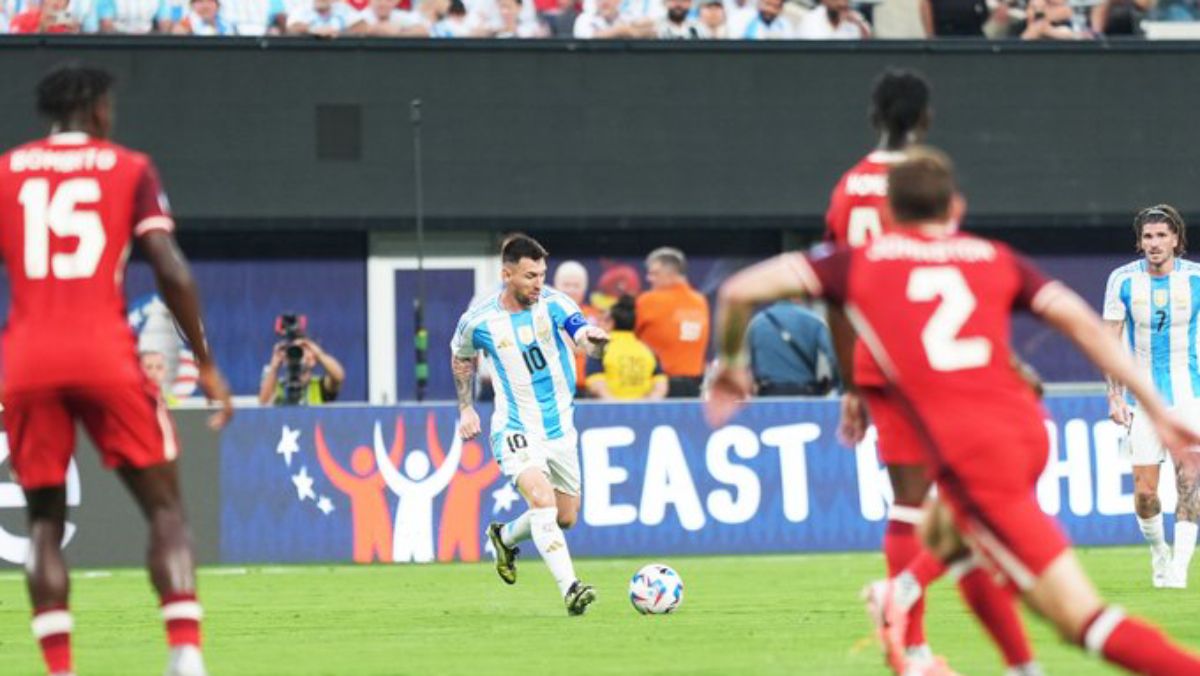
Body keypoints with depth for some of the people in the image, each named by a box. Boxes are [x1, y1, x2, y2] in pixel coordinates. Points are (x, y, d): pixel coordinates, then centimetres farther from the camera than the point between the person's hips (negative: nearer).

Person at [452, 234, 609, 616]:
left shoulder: (554, 305, -11)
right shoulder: (479, 320, -9)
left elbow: (585, 339, -31)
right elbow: (461, 358, 14)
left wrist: (595, 340, -54)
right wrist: (465, 408, 13)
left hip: (560, 428, 3)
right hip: (516, 430, -3)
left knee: (565, 518, 14)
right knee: (543, 501, -26)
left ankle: (504, 537, 42)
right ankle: (570, 588, -34)